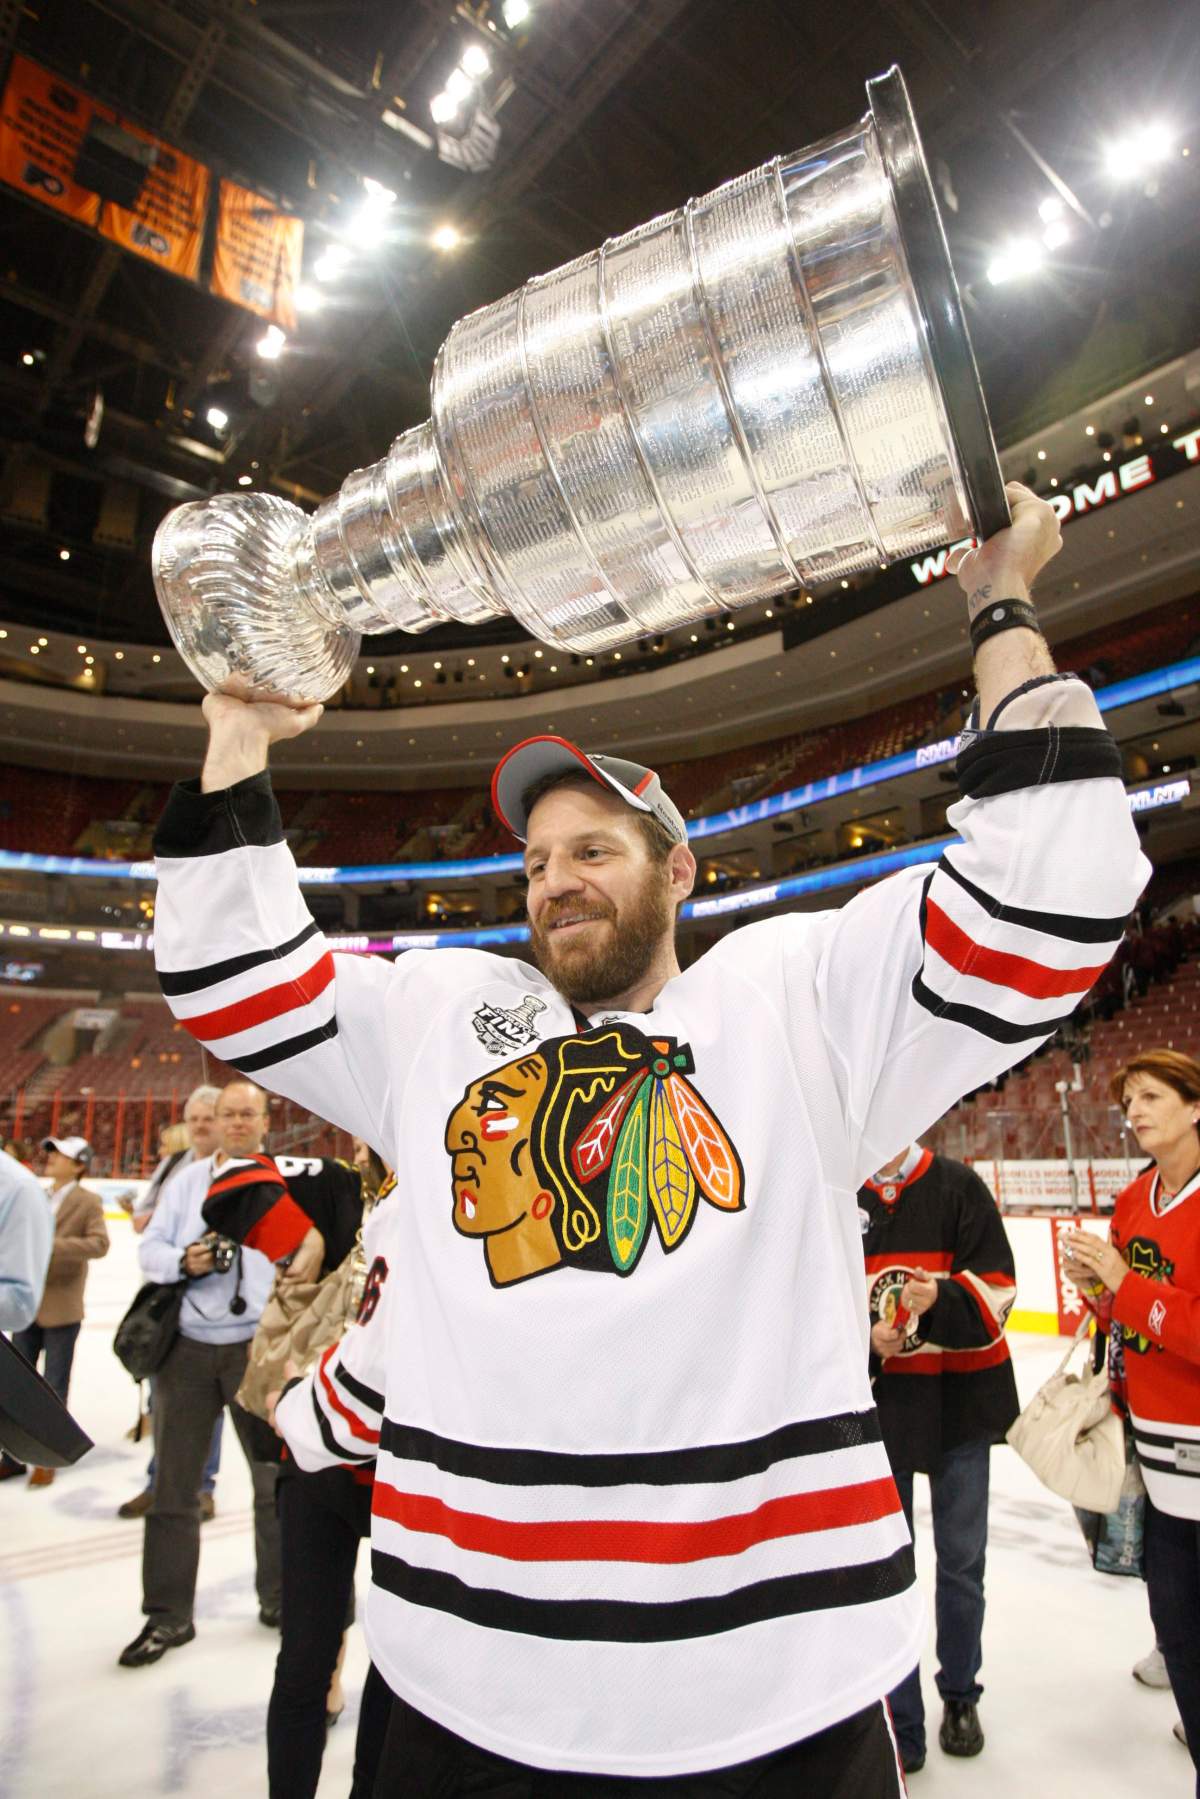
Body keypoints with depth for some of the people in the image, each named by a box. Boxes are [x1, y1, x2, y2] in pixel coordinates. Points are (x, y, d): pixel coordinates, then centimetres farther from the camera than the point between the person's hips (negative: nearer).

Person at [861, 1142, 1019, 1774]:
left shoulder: (957, 1186, -8)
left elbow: (996, 1287, -12)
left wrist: (941, 1300, -30)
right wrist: (866, 1338, -17)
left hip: (961, 1397, -1)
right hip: (877, 1403, 1)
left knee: (961, 1558, 15)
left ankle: (960, 1696, 40)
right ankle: (899, 1728, 28)